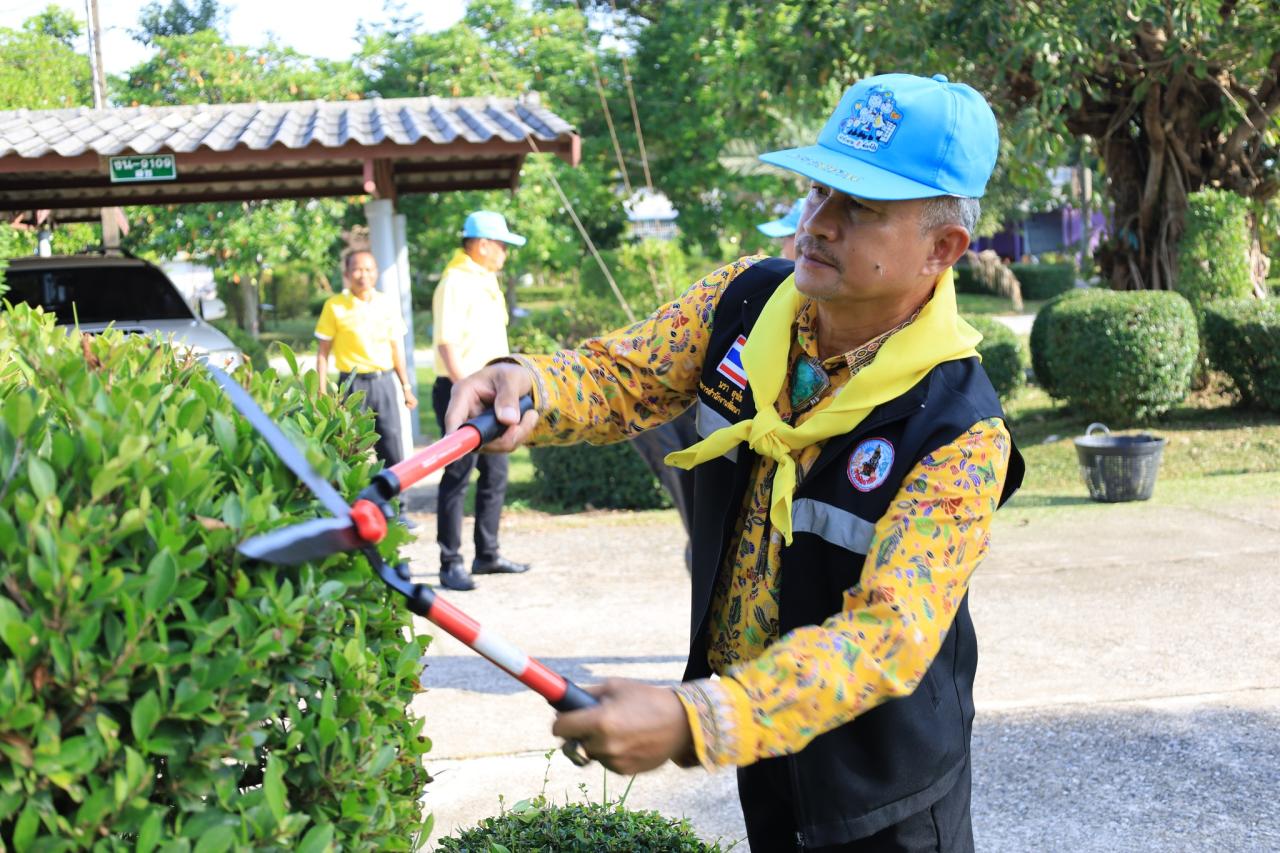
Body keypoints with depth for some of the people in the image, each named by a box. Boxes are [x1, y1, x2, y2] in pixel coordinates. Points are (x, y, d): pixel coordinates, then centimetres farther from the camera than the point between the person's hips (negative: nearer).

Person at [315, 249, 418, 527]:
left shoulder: (387, 304, 8)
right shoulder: (335, 306, -2)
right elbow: (323, 352, -1)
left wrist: (406, 386, 14)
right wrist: (322, 392, -6)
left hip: (383, 382, 3)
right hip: (352, 383, -3)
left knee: (392, 447, 2)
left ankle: (396, 511, 10)